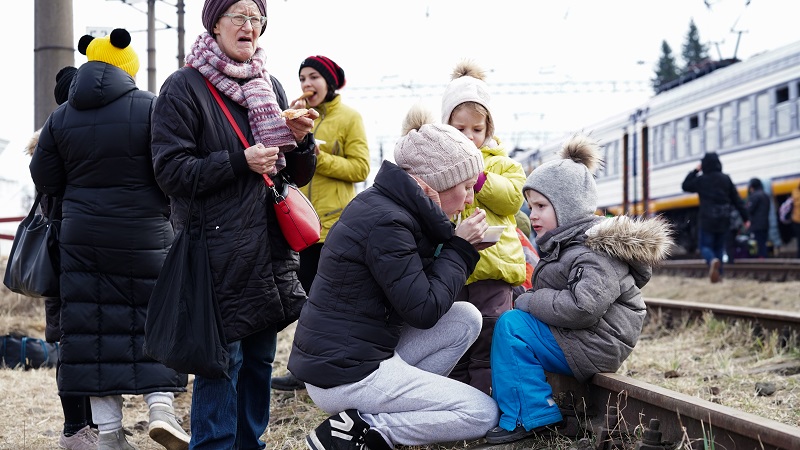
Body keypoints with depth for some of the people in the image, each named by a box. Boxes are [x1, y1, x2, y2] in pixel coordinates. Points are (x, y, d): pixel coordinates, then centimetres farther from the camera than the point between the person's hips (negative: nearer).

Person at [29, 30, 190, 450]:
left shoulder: (60, 117, 3)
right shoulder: (150, 107, -8)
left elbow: (44, 179, 6)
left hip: (82, 238, 3)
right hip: (144, 237, -3)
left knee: (93, 324, 5)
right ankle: (161, 405, -7)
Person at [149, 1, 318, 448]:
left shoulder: (270, 88, 15)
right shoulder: (184, 87, -4)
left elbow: (294, 173, 19)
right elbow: (171, 171, -11)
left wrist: (299, 139, -2)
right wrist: (240, 163, -19)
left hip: (269, 247, 6)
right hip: (218, 250, -6)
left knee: (260, 358, 12)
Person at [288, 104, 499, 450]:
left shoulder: (382, 204, 9)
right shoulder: (385, 223, -20)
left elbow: (418, 281, 15)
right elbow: (424, 310, -18)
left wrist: (456, 246, 0)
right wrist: (459, 249, -7)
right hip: (345, 377, -9)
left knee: (466, 318, 9)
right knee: (485, 414, -5)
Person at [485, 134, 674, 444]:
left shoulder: (596, 250, -18)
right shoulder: (564, 244, 15)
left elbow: (584, 307, -30)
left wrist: (528, 302, -19)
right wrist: (529, 301, 2)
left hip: (593, 346, -11)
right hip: (573, 338, 11)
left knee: (511, 325, -17)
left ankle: (527, 418, -12)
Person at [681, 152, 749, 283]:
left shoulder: (701, 180, -5)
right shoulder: (726, 179, 3)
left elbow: (685, 186, 13)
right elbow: (737, 200, 4)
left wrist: (695, 171, 15)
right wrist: (745, 217, 7)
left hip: (707, 219, -3)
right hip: (723, 220, 3)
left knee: (705, 246, 4)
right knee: (719, 247, 16)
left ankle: (712, 261, -29)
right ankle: (719, 273, 10)